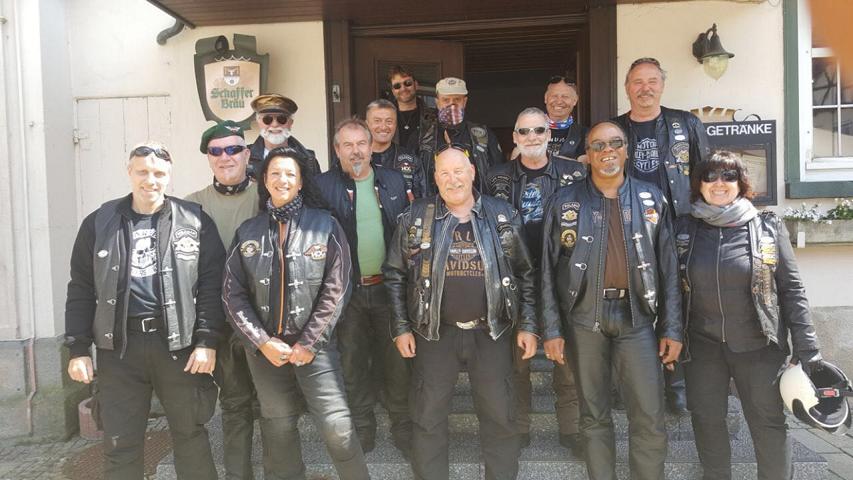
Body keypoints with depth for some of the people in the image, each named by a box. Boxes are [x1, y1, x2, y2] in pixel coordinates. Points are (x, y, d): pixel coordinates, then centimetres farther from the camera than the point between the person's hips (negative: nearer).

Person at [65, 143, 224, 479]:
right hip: (119, 345, 2)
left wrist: (207, 341, -9)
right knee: (120, 444, 8)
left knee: (190, 434, 10)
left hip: (179, 342, -1)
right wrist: (78, 349, 3)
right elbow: (81, 289, 8)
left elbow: (211, 284, -2)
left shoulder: (195, 221, 1)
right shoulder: (99, 223, 7)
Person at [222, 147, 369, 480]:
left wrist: (309, 343, -9)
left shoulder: (325, 226, -3)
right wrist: (262, 342, -7)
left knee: (337, 428, -6)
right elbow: (233, 293, 2)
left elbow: (335, 289, -6)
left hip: (313, 344, -2)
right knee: (278, 429, 12)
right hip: (263, 348, 3)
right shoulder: (247, 232, 5)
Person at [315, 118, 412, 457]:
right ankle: (362, 427, 29)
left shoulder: (394, 181, 6)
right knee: (353, 363, 11)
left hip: (388, 286, 1)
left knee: (397, 360, 9)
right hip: (348, 290, -1)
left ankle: (403, 426, 26)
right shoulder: (324, 186, -2)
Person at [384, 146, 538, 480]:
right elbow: (395, 275, 4)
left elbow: (524, 274, 6)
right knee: (427, 418, 7)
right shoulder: (416, 217, -1)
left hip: (491, 331, 1)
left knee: (500, 416, 9)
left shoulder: (503, 215, 2)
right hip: (435, 333, 0)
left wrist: (528, 325, 1)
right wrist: (401, 327, -1)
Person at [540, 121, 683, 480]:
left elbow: (668, 267, 6)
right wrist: (551, 329, -4)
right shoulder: (565, 202, 2)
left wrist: (672, 328, 1)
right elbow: (549, 270, 1)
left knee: (650, 420, 0)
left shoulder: (651, 199, 6)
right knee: (594, 416, 10)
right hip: (584, 318, 0)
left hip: (636, 317, 1)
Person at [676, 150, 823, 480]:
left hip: (759, 346, -1)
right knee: (707, 423, 11)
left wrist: (806, 347, -6)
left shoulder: (768, 227, -3)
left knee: (769, 424, 8)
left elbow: (791, 289, -3)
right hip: (703, 348, 2)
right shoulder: (685, 230, 2)